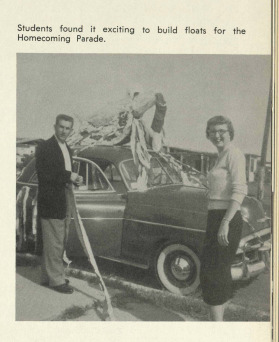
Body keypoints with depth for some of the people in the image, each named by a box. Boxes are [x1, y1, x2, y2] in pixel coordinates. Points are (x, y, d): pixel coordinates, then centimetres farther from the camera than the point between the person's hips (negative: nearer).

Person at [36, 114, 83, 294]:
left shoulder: (67, 149, 15)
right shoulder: (45, 148, -11)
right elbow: (43, 175, -20)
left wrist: (75, 179, 1)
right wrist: (68, 176, -19)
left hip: (64, 203, 9)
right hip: (51, 203, -9)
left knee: (60, 242, 15)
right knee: (54, 243, -2)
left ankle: (48, 276, 28)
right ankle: (56, 279, 9)